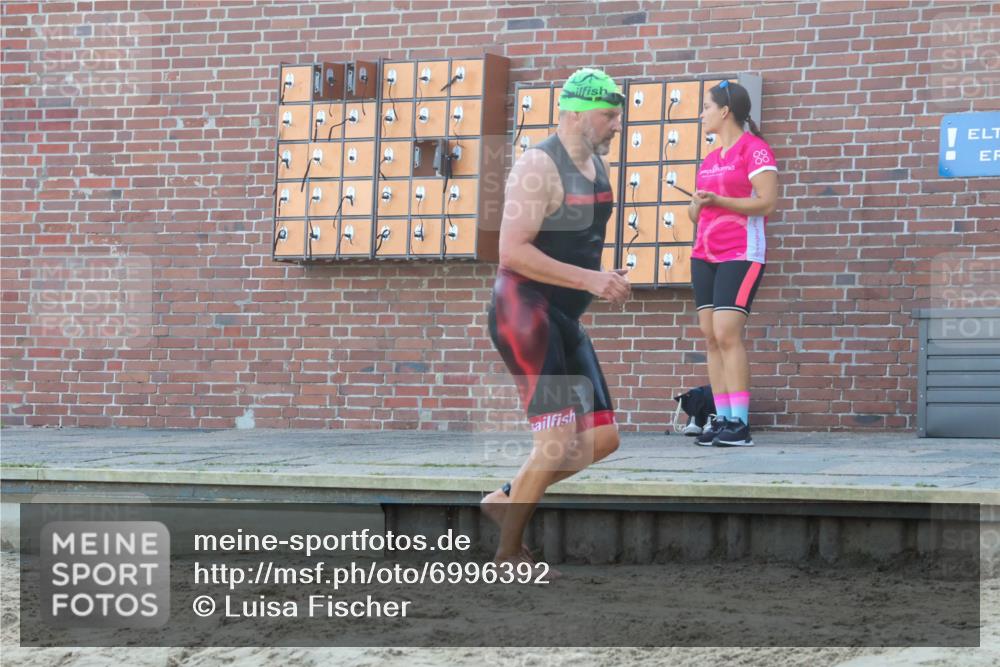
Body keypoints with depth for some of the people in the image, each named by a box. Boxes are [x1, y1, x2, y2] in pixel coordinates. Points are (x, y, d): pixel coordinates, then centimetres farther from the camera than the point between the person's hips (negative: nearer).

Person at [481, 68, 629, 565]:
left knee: (602, 438, 8)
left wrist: (604, 278, 14)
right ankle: (508, 553, -1)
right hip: (525, 313, -9)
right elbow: (512, 251, -23)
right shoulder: (539, 167, -15)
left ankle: (505, 500, 22)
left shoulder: (596, 165, 14)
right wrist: (588, 279, -24)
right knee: (559, 441, -15)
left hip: (564, 320, 9)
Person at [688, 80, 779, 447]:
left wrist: (718, 201, -19)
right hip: (705, 254, 8)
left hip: (740, 254, -8)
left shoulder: (755, 149, -4)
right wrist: (697, 205, 0)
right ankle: (721, 419, 1)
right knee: (711, 337, 1)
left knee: (727, 334, -16)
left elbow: (767, 203, -14)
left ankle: (739, 424, -15)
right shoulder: (709, 159, 19)